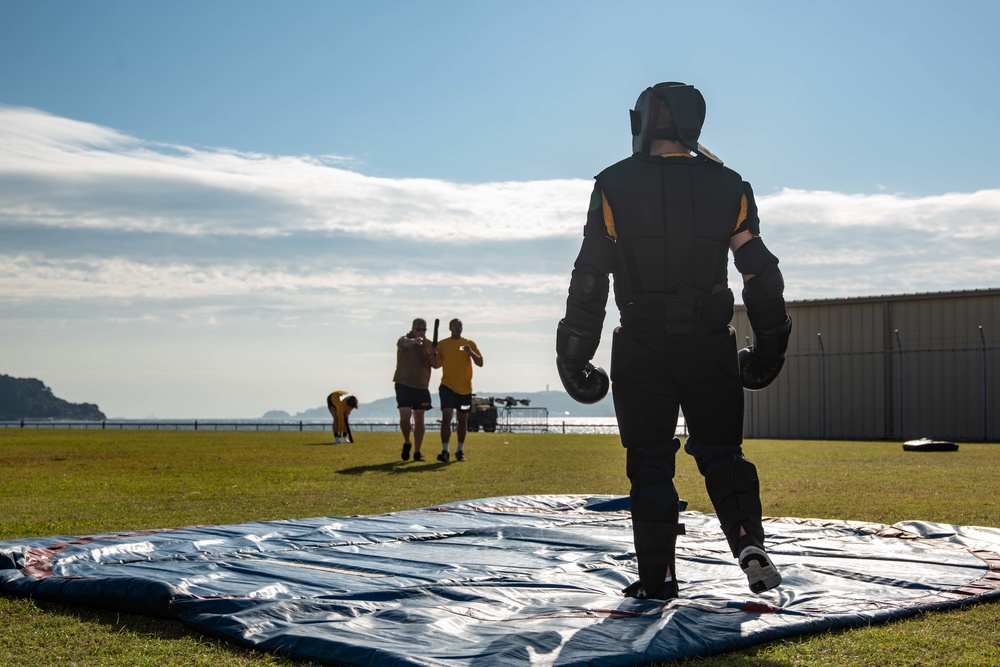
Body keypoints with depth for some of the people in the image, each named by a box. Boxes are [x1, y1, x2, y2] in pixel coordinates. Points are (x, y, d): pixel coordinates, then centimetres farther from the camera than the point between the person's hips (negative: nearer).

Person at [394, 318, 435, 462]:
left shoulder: (428, 344, 8)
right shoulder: (404, 339, -5)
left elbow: (434, 364, 5)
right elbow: (405, 343, -30)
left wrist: (433, 356, -19)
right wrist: (414, 341, -53)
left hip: (421, 386, 3)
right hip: (404, 384, -3)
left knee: (419, 419, 3)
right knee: (405, 415, -15)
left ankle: (417, 452, 11)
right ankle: (407, 443, 10)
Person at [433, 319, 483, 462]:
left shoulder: (469, 344, 4)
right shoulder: (442, 344, 4)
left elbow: (480, 363, -1)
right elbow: (436, 365, 10)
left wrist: (470, 352, -18)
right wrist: (433, 354, -11)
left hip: (465, 388, 2)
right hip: (447, 386, -1)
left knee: (463, 420, 9)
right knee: (446, 417, -15)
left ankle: (459, 451, 21)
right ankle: (445, 451, -17)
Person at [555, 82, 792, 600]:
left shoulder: (614, 186, -3)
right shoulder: (728, 187, 3)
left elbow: (590, 277, -5)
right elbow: (761, 274, 4)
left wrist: (574, 352, 1)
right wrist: (770, 344, 14)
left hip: (642, 348, -1)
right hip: (711, 345, 2)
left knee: (650, 461, 6)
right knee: (721, 453, 13)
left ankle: (657, 577, 8)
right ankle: (750, 546, -4)